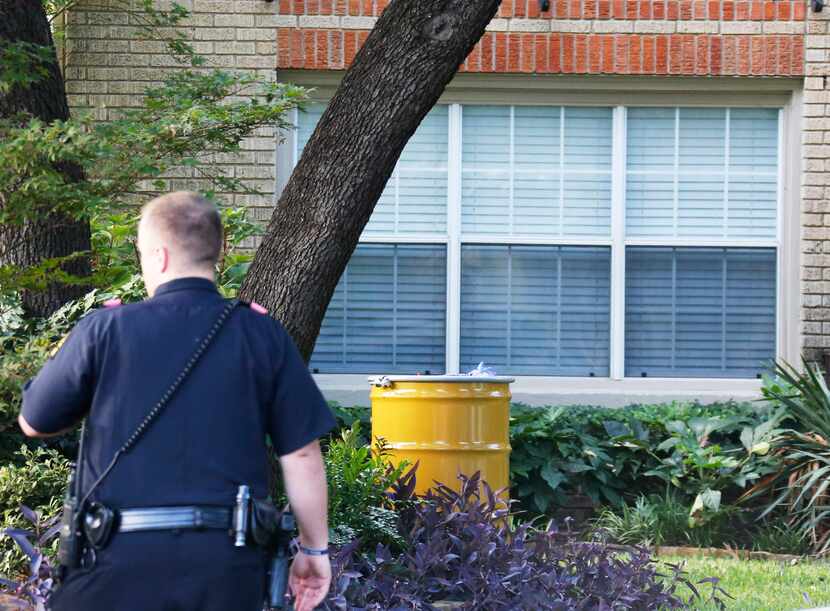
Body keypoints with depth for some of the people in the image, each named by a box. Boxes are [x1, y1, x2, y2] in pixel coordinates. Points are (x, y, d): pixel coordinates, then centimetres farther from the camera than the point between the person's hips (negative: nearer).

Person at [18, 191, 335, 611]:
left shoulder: (105, 330, -3)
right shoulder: (262, 335, 2)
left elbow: (34, 423, 10)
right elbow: (302, 455, 2)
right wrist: (314, 549, 14)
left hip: (124, 561, -2)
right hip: (228, 563, 2)